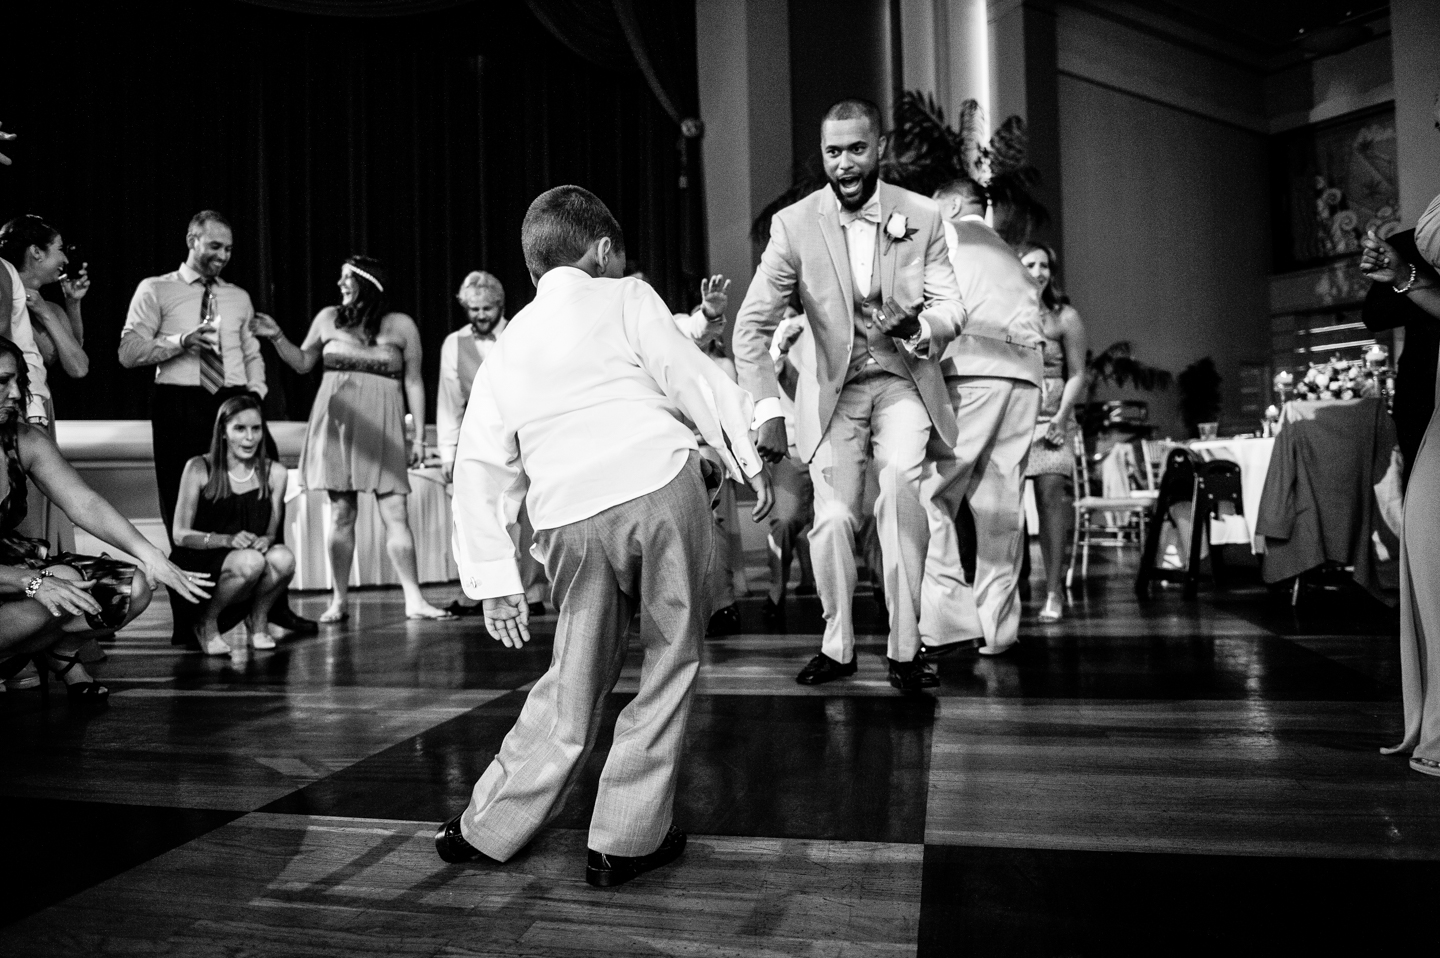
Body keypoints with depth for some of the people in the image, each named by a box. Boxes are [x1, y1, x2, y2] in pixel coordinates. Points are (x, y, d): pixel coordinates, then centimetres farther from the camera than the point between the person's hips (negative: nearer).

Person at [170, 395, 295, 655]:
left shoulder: (274, 472, 2)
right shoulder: (199, 468, -6)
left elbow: (271, 531, 7)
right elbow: (181, 534, -6)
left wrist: (265, 540, -19)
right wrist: (227, 539, -23)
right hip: (199, 567, -2)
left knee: (283, 558, -31)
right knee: (250, 561, -35)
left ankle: (258, 620, 0)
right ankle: (206, 624, -4)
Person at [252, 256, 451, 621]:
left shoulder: (401, 325, 2)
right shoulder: (329, 318, 9)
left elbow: (413, 382, 3)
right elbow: (303, 363, 21)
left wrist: (419, 435, 0)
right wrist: (277, 337, 6)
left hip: (382, 426, -2)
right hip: (337, 423, 2)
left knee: (396, 514, -6)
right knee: (341, 515, 3)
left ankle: (414, 600, -3)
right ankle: (338, 602, 12)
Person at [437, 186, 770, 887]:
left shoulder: (507, 348, 22)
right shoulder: (625, 298, 12)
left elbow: (480, 469, 16)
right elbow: (688, 374, 2)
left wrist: (494, 579, 16)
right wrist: (745, 460, 8)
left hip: (570, 517, 4)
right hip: (661, 485, -4)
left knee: (575, 683, 18)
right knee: (670, 662, 9)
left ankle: (488, 828, 28)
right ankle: (627, 842, 13)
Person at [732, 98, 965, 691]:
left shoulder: (922, 217, -6)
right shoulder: (794, 224, -9)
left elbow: (952, 307, -3)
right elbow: (751, 326, -10)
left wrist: (919, 324, -27)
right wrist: (768, 410, -20)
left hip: (904, 380, 0)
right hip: (834, 389, 1)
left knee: (900, 480, -26)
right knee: (833, 519, -4)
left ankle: (905, 647, -14)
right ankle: (837, 646, 21)